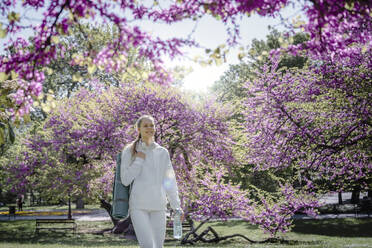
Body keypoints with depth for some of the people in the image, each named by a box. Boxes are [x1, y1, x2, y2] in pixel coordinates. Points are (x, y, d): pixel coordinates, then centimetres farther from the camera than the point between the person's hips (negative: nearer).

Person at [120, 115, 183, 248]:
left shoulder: (163, 152, 9)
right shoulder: (129, 151, 1)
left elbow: (169, 181, 10)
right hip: (138, 206, -3)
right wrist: (139, 160, -10)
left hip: (158, 207, 4)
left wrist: (177, 206, 4)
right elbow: (125, 180, -4)